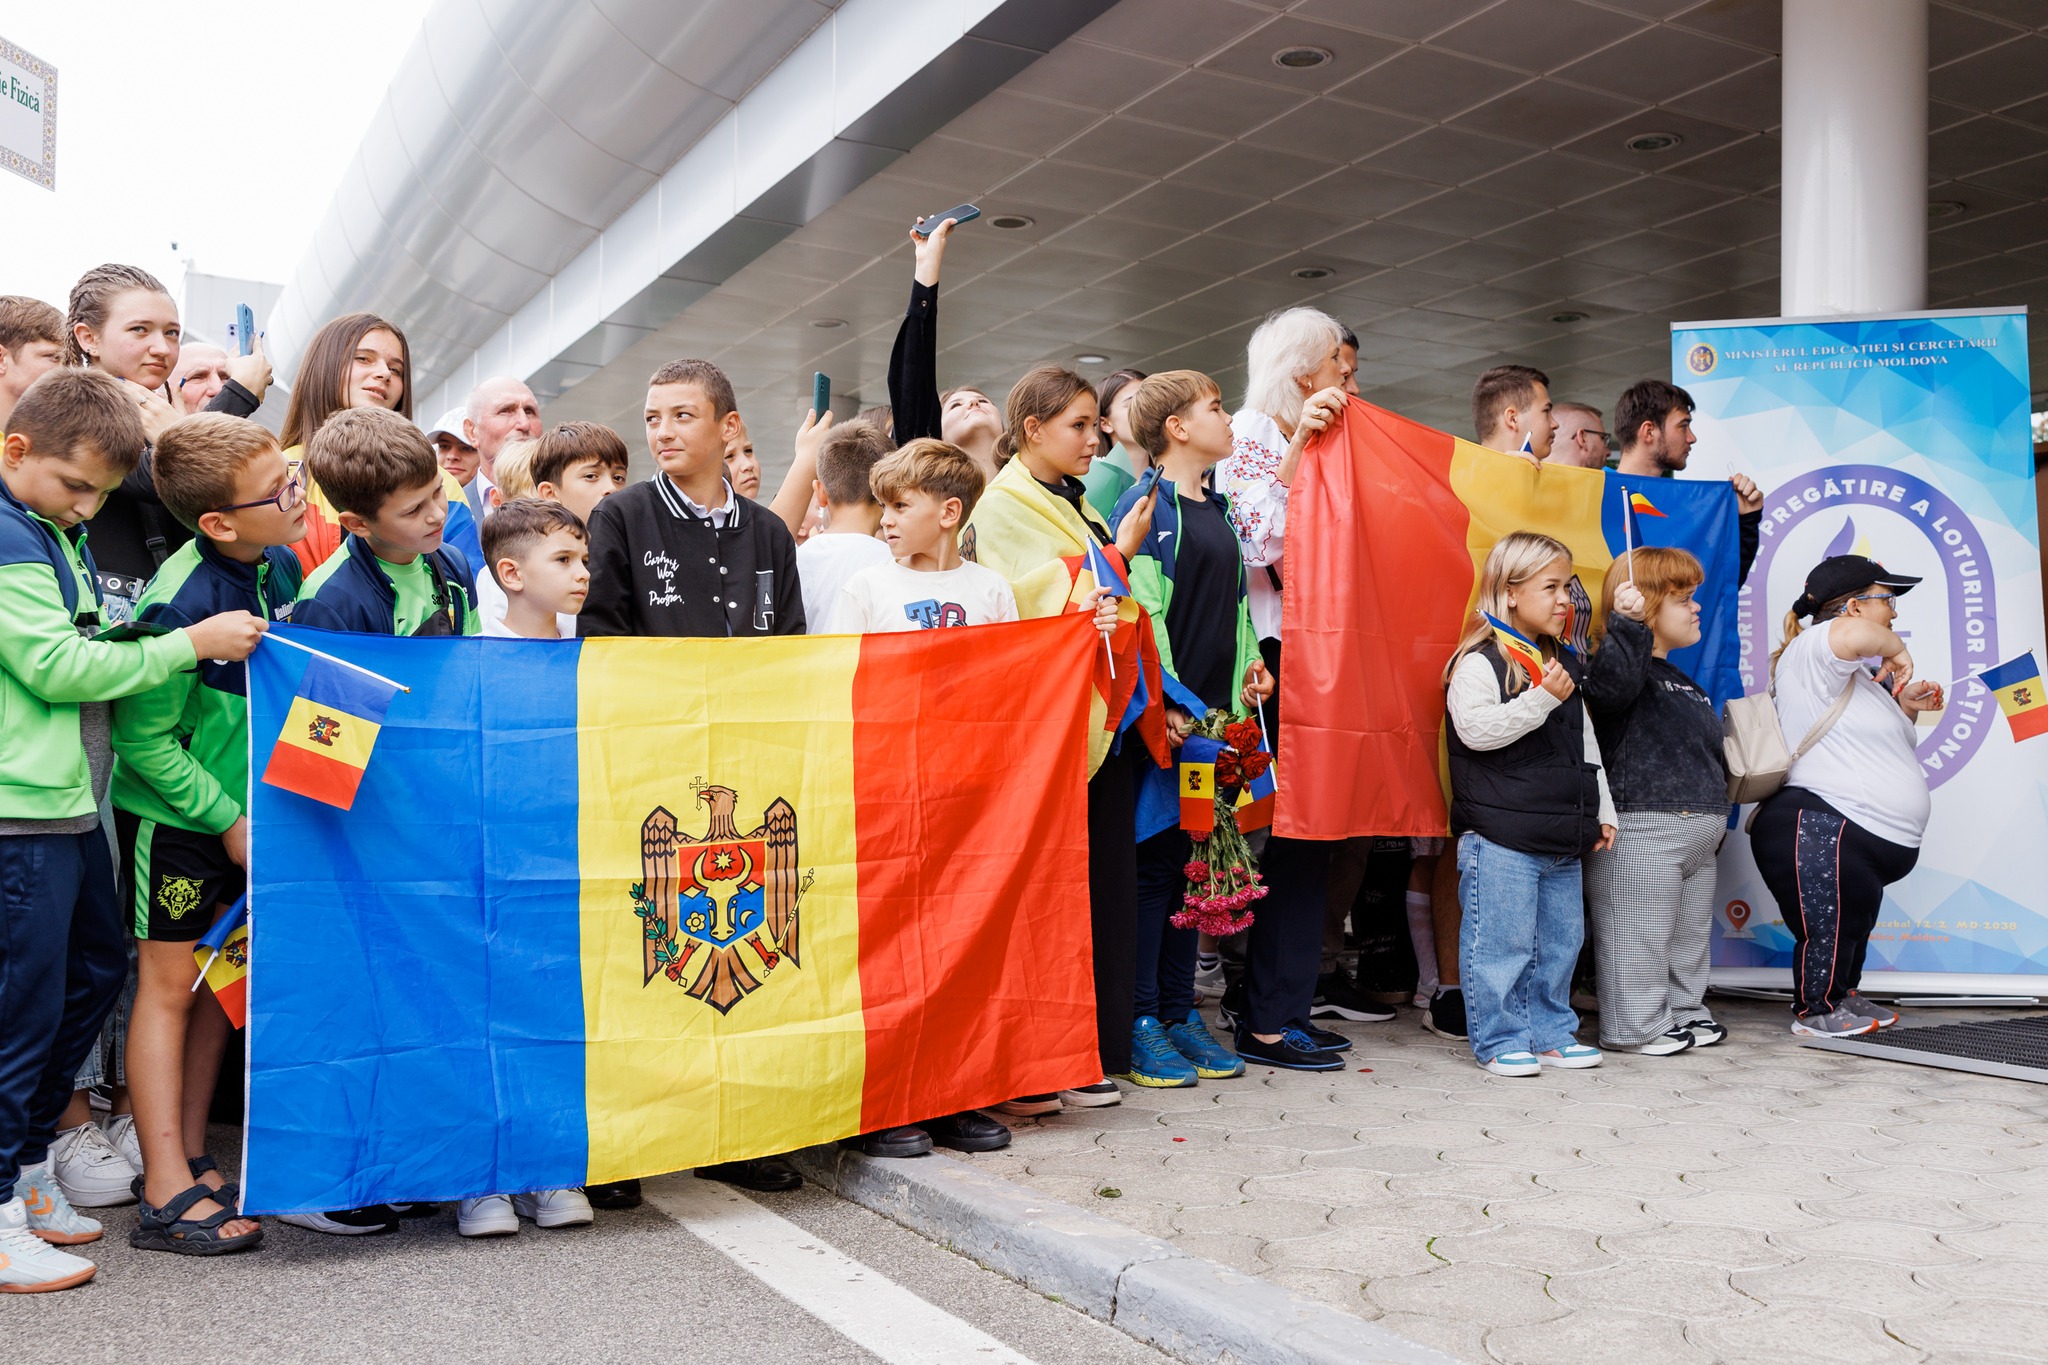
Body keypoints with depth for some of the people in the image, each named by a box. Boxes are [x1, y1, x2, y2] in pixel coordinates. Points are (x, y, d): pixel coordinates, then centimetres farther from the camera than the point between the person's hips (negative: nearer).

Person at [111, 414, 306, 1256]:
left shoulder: (283, 566, -4)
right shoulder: (182, 603, -25)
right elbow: (144, 738, -19)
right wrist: (226, 820, -15)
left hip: (246, 808, 7)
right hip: (172, 811, -7)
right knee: (168, 982, 0)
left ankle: (191, 1159, 25)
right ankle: (167, 1195, 7)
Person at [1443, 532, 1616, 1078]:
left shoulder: (1564, 664, 16)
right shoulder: (1477, 663, -8)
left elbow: (1586, 745, 22)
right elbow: (1476, 729, -22)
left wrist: (1601, 810, 20)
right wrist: (1541, 699, -24)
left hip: (1561, 836, 8)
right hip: (1499, 836, -8)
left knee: (1560, 939, 13)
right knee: (1501, 941, -4)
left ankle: (1550, 1030, 26)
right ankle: (1499, 1039, 8)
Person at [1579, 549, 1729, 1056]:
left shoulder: (1682, 682, 21)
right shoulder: (1624, 666, -9)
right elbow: (1609, 681, -36)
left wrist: (1714, 816, 27)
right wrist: (1628, 623, -42)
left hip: (1696, 834, 10)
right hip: (1642, 831, -10)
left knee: (1690, 936, 18)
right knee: (1640, 938, -3)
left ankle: (1684, 1010, 32)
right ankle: (1637, 1025, 7)